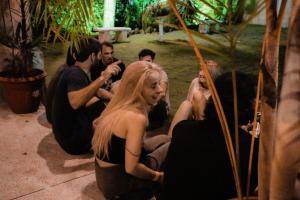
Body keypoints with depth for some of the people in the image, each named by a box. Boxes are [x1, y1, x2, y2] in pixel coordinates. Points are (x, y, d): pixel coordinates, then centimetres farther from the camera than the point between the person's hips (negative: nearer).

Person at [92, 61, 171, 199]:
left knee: (165, 139, 15)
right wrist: (157, 176, -8)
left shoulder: (118, 105, -1)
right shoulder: (137, 118, -28)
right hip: (116, 180, -8)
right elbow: (131, 168, -25)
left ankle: (141, 189, 17)